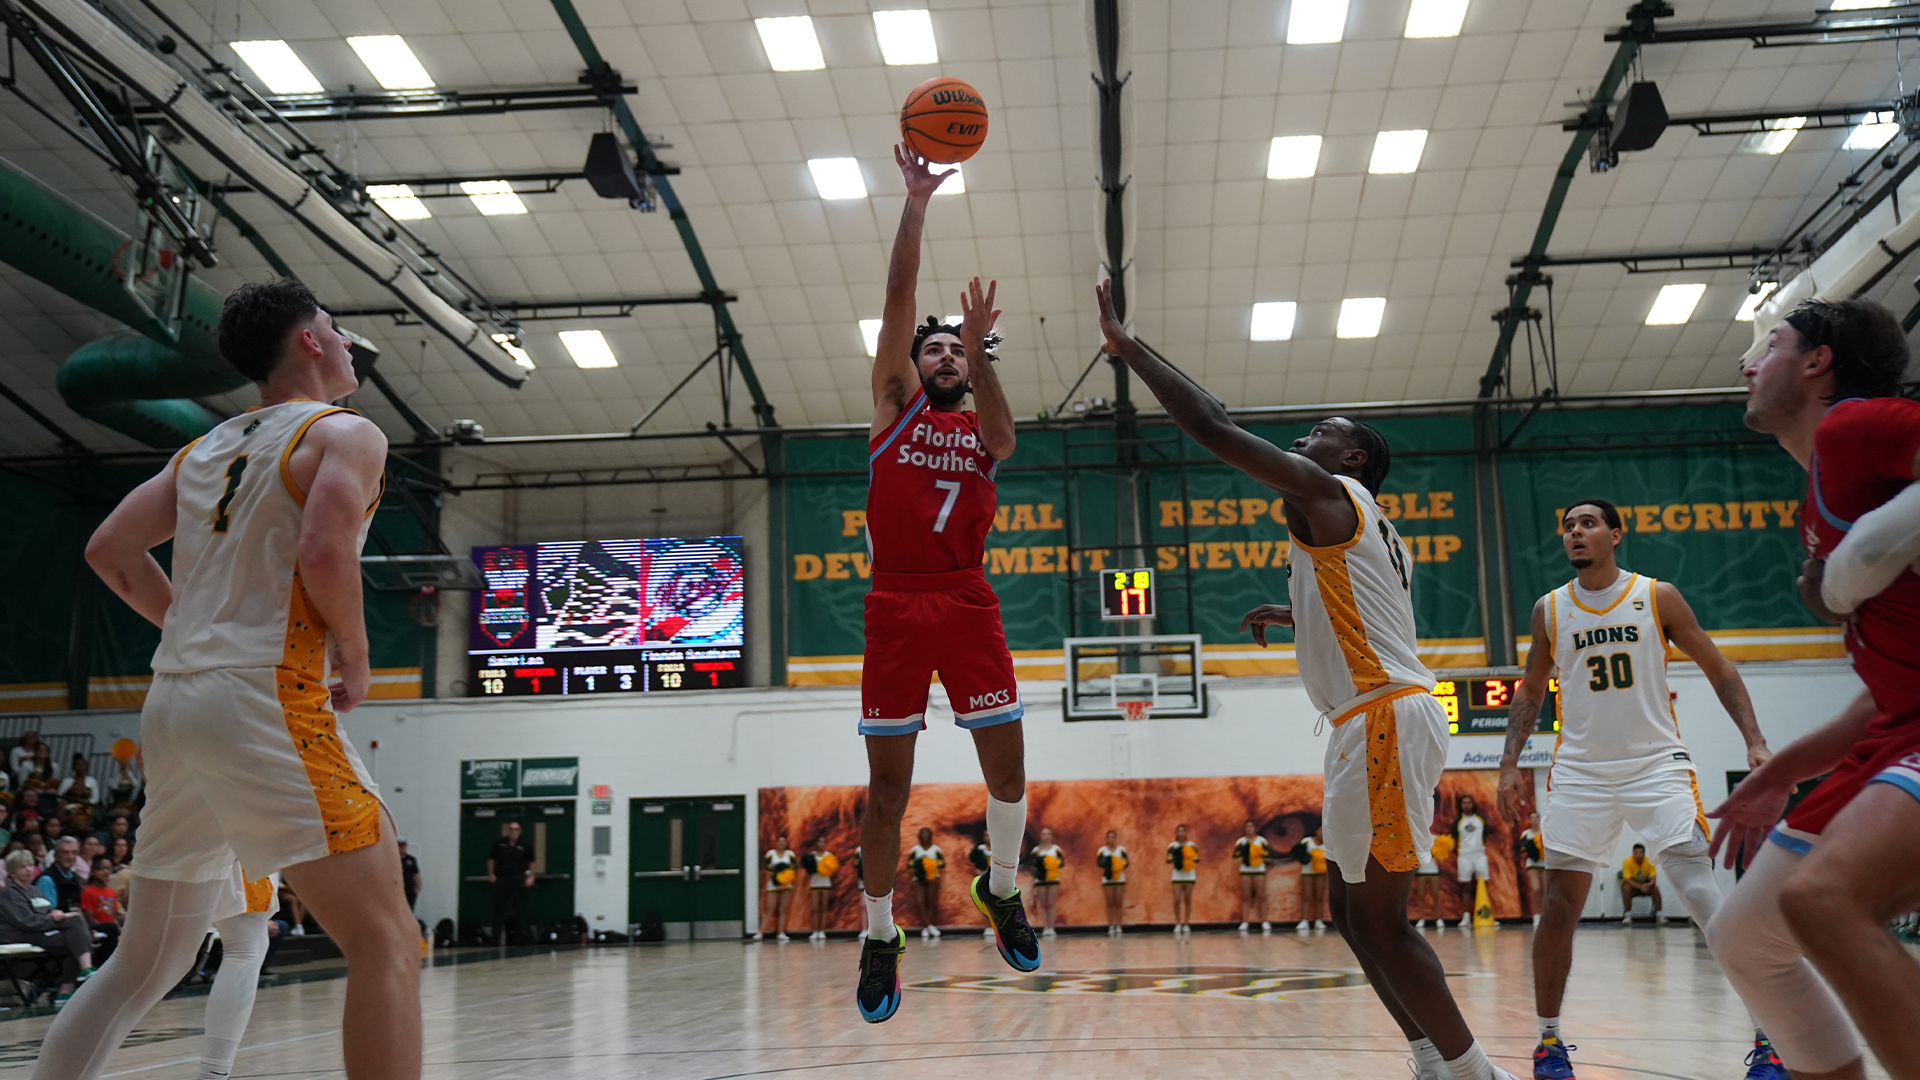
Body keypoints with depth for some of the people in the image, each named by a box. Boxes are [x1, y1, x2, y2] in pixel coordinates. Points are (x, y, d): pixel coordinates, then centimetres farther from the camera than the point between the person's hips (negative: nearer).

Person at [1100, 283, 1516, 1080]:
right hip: (1382, 721, 10)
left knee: (1378, 918, -6)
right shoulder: (1372, 532, 24)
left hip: (1386, 718, -10)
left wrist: (1127, 346, -4)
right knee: (1351, 910, 14)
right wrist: (1292, 615, 40)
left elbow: (1211, 427, -11)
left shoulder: (1326, 494, -5)